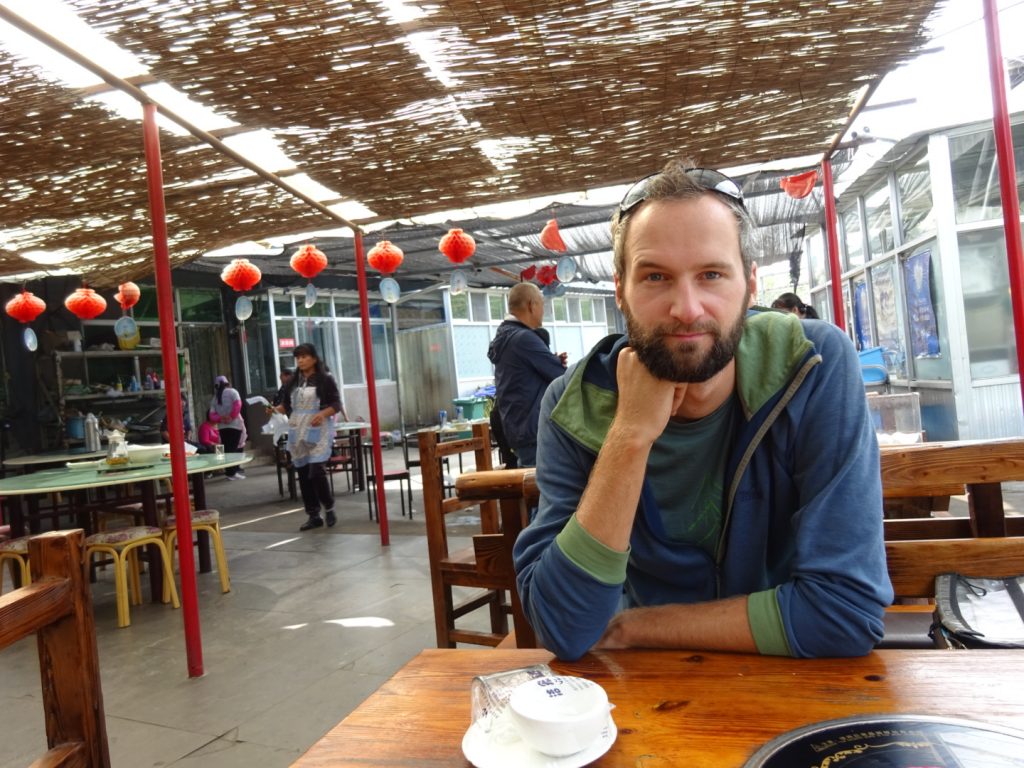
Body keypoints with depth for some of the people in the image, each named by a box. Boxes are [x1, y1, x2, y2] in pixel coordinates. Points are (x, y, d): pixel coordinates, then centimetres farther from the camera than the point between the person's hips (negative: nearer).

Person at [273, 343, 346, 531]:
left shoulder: (325, 379, -3)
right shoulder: (293, 382, 12)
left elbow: (337, 404, -4)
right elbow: (286, 405, 13)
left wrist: (323, 413, -21)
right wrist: (276, 409, -8)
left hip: (318, 432, -5)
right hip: (297, 433, 5)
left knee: (316, 472, -15)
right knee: (303, 475, 6)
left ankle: (329, 508, 8)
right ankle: (313, 516, 17)